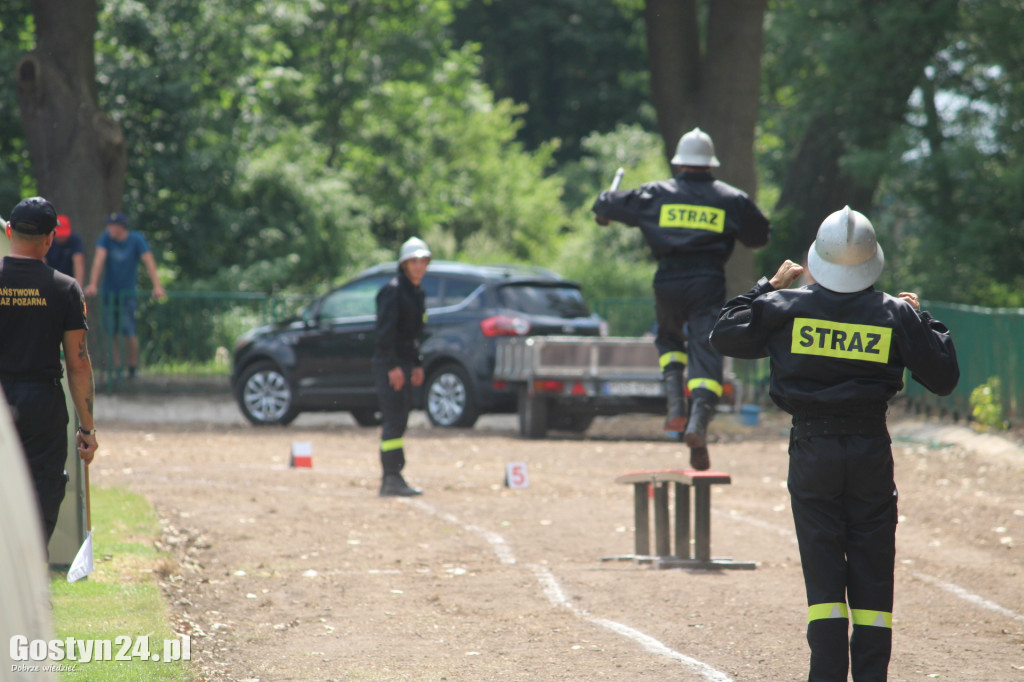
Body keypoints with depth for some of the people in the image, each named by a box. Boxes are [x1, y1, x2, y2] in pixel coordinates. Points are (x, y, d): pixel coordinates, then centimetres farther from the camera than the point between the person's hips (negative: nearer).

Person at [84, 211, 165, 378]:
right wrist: (93, 284, -28)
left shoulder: (137, 240, -12)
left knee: (128, 330, -10)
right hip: (110, 290, 2)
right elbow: (99, 260, -16)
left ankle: (133, 366, 3)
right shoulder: (106, 238, -8)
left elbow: (149, 262, -18)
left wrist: (157, 286, -29)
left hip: (128, 291, -2)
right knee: (111, 330, 1)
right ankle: (116, 364, 10)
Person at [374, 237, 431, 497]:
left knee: (398, 421, 10)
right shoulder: (393, 291, -12)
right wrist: (393, 366, -22)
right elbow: (385, 331, -18)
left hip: (404, 365, 9)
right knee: (393, 420, -13)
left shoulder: (418, 293, 16)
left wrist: (417, 365, 18)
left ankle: (390, 480, 13)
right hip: (389, 365, -9)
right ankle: (392, 478, -15)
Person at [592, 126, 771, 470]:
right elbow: (760, 235, 18)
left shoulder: (656, 194, 7)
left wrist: (602, 209, 41)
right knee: (706, 351, -5)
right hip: (708, 283, -1)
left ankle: (676, 403, 4)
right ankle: (699, 421, -27)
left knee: (668, 339, 26)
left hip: (668, 282, 1)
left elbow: (611, 205, 16)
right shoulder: (731, 199, 8)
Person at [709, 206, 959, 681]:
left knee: (823, 571, 3)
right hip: (872, 450, 0)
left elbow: (724, 335, 5)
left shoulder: (787, 307, -6)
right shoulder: (894, 314, -5)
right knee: (873, 574, 6)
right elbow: (943, 378, 1)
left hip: (812, 450, 0)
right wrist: (921, 318, 13)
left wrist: (769, 286, 13)